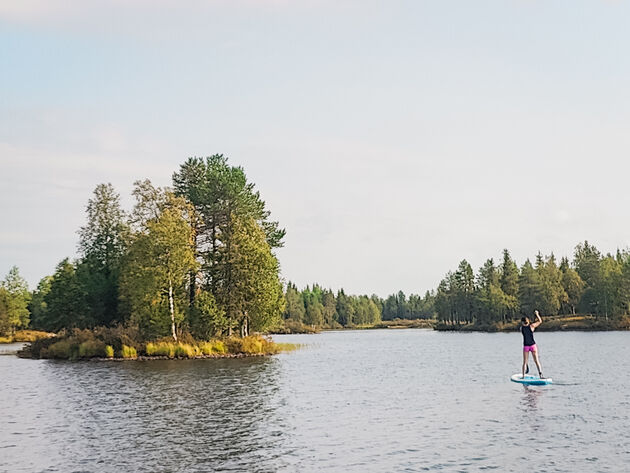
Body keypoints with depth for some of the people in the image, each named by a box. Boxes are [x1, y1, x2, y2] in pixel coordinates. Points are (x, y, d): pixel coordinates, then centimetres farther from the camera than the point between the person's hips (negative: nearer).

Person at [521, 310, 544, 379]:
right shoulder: (531, 326, -3)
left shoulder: (521, 328, 2)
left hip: (525, 346, 1)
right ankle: (540, 375, -6)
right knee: (536, 361, 2)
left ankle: (523, 376, 8)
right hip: (533, 345, -1)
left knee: (525, 362, 9)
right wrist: (537, 314, 19)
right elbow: (540, 321, 10)